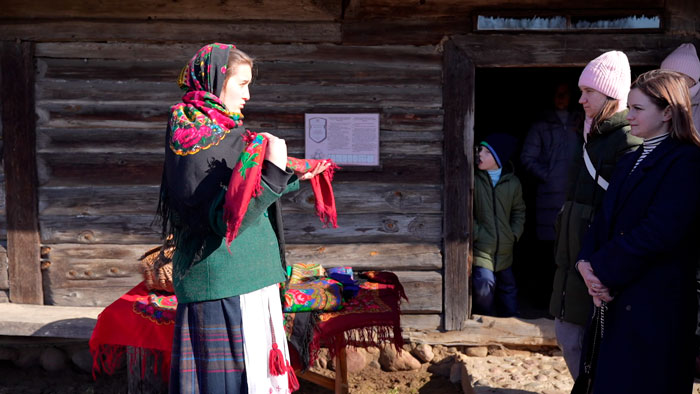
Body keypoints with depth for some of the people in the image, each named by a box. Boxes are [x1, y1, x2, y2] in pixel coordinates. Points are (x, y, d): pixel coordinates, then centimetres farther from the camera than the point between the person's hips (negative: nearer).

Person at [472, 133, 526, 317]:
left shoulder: (513, 182, 1)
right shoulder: (474, 179, -9)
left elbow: (519, 212, 14)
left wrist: (514, 235, 4)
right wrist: (476, 233, -11)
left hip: (505, 250, 4)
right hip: (481, 247, -3)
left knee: (508, 287, 15)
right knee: (484, 283, -16)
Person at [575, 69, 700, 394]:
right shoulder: (629, 162, 17)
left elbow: (658, 232, -21)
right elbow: (605, 219, 11)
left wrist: (602, 270, -15)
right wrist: (586, 262, -7)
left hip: (654, 305, -8)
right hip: (614, 299, 8)